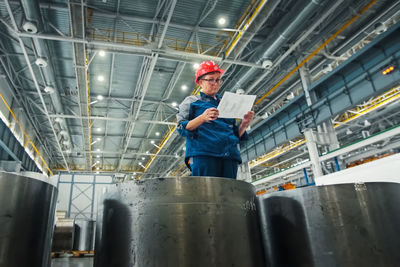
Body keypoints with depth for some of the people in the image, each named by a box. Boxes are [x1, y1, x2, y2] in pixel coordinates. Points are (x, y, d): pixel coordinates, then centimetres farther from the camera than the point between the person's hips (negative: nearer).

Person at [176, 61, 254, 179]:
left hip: (229, 156, 4)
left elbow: (237, 135, 25)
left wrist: (244, 124, 3)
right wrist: (202, 118, -14)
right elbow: (181, 128, 3)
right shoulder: (191, 101, 16)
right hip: (203, 154, -4)